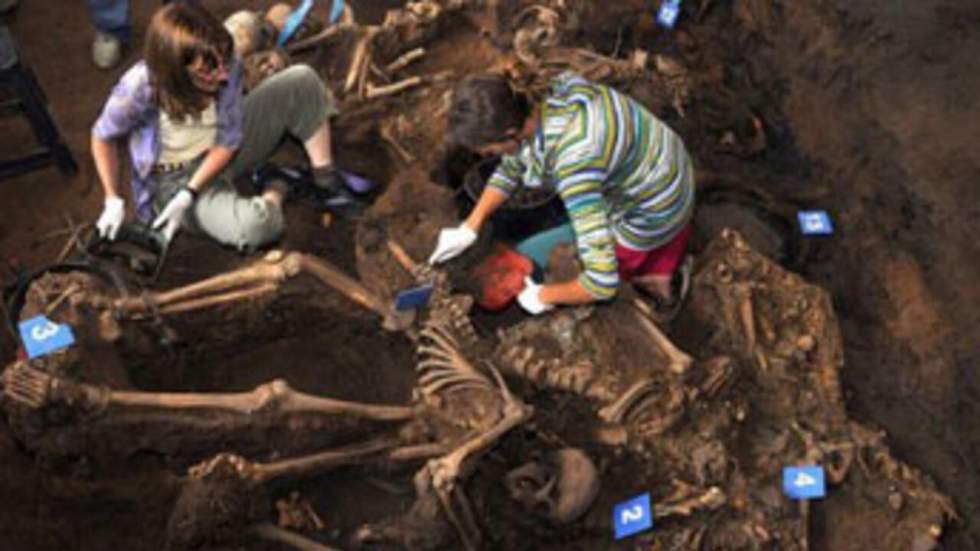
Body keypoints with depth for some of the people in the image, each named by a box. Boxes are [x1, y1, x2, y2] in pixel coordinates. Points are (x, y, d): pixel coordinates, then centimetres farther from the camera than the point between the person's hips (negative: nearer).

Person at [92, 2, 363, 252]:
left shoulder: (228, 66, -21)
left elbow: (229, 140, -12)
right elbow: (102, 138, -10)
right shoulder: (139, 89, -30)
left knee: (302, 80, -11)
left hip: (222, 153, 4)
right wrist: (113, 201, -14)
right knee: (254, 225, -38)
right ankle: (275, 194, -1)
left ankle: (326, 181, -1)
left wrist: (189, 194, -22)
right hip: (175, 179, -4)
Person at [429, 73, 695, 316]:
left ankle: (649, 278, 7)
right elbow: (511, 166, 5)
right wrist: (469, 228, 0)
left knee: (526, 257, 8)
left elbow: (603, 283, -37)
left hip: (651, 222, -7)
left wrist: (542, 296, -20)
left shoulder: (573, 164, -39)